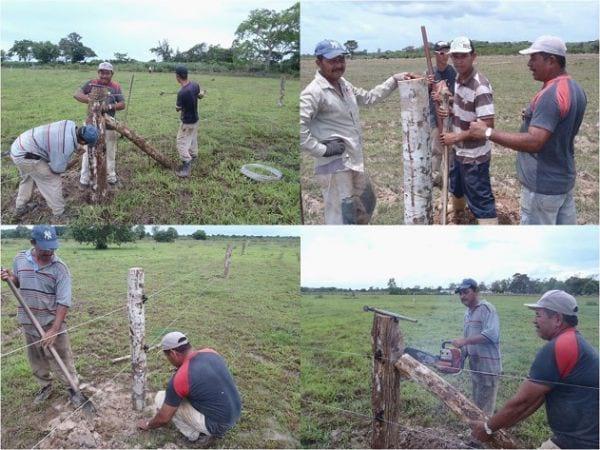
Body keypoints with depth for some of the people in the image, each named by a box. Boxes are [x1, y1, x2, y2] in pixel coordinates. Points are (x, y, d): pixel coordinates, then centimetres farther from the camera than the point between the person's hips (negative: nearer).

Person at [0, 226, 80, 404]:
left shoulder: (59, 268, -17)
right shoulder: (20, 259, -4)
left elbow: (63, 302, -18)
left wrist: (54, 330, -22)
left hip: (52, 322, -4)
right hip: (29, 322, 4)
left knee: (61, 359, 5)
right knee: (36, 359, 19)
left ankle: (72, 387, 24)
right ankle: (45, 386, 40)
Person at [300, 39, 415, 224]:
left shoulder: (344, 85, 11)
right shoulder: (314, 92, -17)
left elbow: (369, 97, 25)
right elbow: (298, 126, -26)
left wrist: (394, 80, 20)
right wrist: (322, 149, -23)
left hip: (355, 161, 10)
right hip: (334, 165, -10)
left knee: (366, 204, 26)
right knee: (341, 216, -6)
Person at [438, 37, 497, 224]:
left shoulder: (480, 86, -25)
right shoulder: (459, 79, 2)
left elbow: (487, 125, -28)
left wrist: (456, 137, -21)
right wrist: (449, 111, -4)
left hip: (474, 156, -9)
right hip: (460, 150, 9)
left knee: (480, 199, -4)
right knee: (456, 182, 31)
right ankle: (457, 205, 59)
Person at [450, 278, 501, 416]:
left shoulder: (486, 308, -12)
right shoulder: (468, 313, 15)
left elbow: (492, 334, -27)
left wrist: (464, 341, -28)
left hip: (487, 367, -9)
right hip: (474, 367, 9)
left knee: (484, 410, -5)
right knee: (477, 406, 16)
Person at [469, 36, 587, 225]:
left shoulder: (550, 95, -25)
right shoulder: (575, 88, 7)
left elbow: (534, 142, -31)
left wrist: (488, 132, -28)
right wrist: (534, 116, 9)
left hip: (543, 185, -10)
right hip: (564, 179, 10)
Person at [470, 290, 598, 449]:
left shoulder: (555, 349, -20)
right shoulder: (574, 343, 12)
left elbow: (521, 401, -16)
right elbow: (537, 399, 13)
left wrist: (488, 428, -3)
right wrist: (500, 424, 14)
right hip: (585, 436, 9)